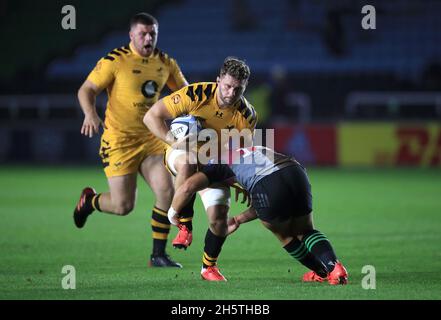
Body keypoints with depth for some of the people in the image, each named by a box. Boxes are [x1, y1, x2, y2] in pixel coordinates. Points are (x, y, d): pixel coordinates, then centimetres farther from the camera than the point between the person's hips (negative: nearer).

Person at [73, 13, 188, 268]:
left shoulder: (165, 63, 5)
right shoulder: (116, 60, -10)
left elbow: (184, 91, 20)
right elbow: (87, 90, -7)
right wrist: (90, 114, -25)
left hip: (151, 138, 5)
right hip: (120, 139, -5)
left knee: (167, 191, -12)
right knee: (123, 206, -7)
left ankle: (159, 254, 2)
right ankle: (89, 200, 28)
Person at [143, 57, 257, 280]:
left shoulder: (247, 115, -18)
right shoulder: (195, 95, -27)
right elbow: (151, 116, -22)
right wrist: (175, 141, -34)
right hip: (182, 153, -3)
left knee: (219, 215, -13)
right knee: (188, 162, -40)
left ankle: (209, 266, 14)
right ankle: (184, 226, -25)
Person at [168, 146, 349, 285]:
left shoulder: (218, 163, 23)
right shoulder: (257, 151, 40)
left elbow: (188, 187, 7)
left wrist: (173, 212, 25)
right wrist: (238, 220, 48)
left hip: (268, 186, -5)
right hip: (296, 173, 5)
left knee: (284, 235, 24)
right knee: (305, 231, 24)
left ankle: (324, 272, 31)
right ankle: (334, 266, 2)